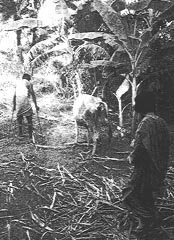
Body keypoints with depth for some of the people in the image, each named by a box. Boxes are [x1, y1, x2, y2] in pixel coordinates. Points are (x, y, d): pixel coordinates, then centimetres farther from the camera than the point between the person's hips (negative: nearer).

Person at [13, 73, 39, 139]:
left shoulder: (18, 83, 18)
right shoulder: (29, 83, 4)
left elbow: (14, 95, 18)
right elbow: (33, 95, -1)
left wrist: (14, 105, 24)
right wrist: (36, 105, 2)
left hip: (18, 101, 4)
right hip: (26, 102, -4)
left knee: (19, 117, 15)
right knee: (29, 118, 7)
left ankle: (20, 133, 15)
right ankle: (30, 134, 7)